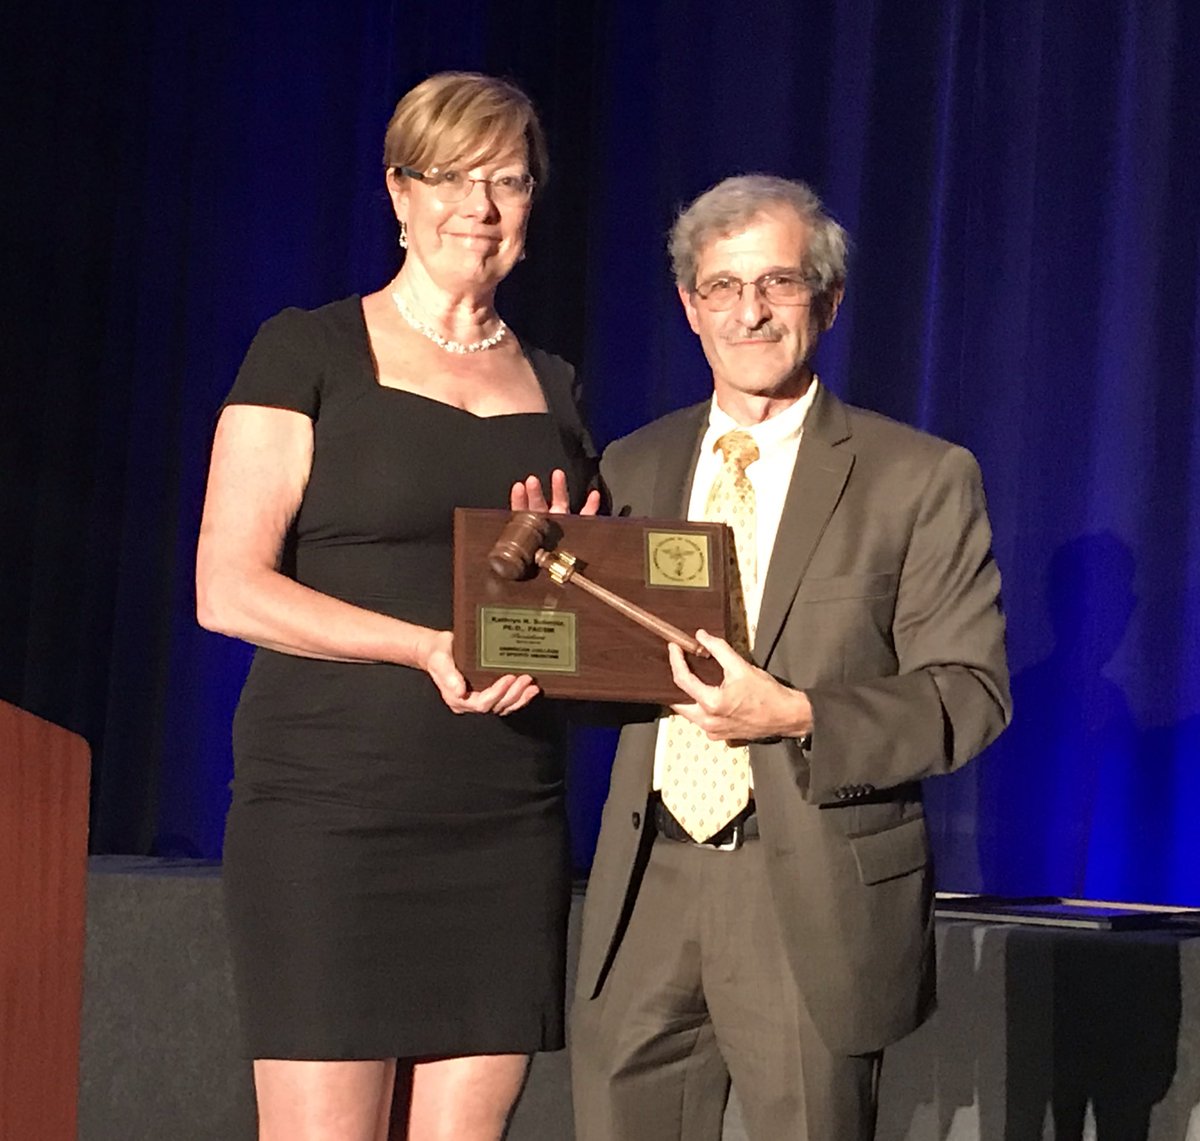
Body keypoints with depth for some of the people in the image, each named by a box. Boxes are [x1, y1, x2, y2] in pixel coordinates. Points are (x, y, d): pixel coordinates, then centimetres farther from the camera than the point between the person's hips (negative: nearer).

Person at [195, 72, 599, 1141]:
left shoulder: (553, 388, 17)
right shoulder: (307, 353, 2)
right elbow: (229, 588, -7)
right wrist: (435, 646, -17)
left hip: (508, 826, 5)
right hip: (330, 811, -4)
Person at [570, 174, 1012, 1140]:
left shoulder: (921, 478, -1)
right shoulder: (632, 469, 13)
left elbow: (971, 692, -6)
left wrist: (799, 716, -20)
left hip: (818, 903, -3)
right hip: (647, 888, 4)